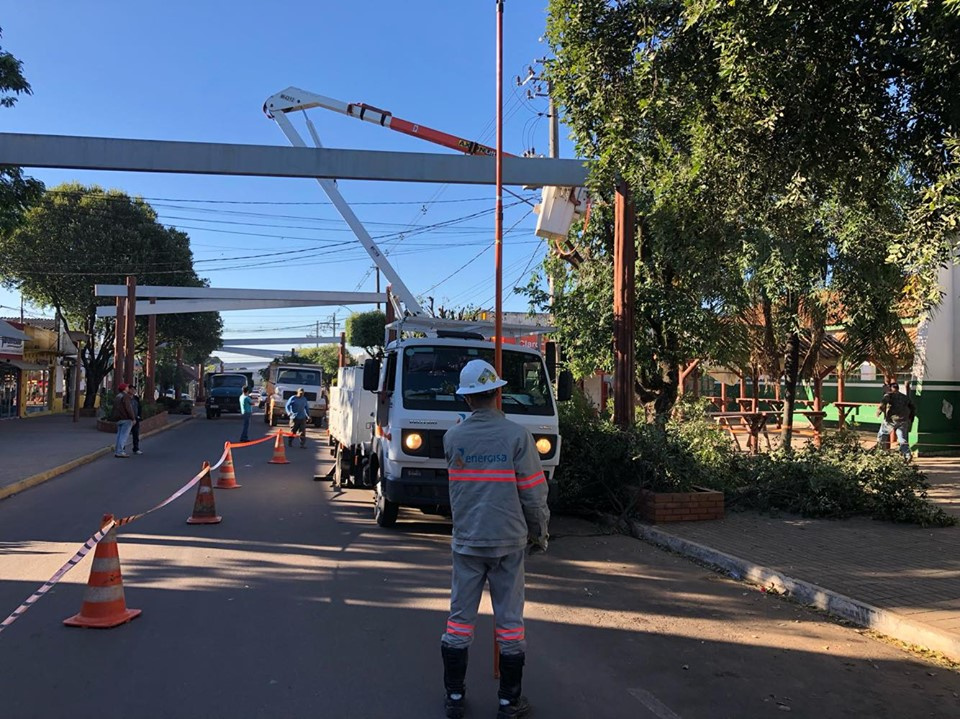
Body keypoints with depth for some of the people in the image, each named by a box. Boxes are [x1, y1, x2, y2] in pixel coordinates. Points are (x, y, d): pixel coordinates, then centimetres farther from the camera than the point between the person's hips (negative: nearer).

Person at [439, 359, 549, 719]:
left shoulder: (452, 437, -3)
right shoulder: (517, 436, -12)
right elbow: (534, 493, -8)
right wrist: (539, 533, 6)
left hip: (466, 541, 2)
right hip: (508, 541, -2)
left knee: (460, 618, 12)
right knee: (509, 619, 9)